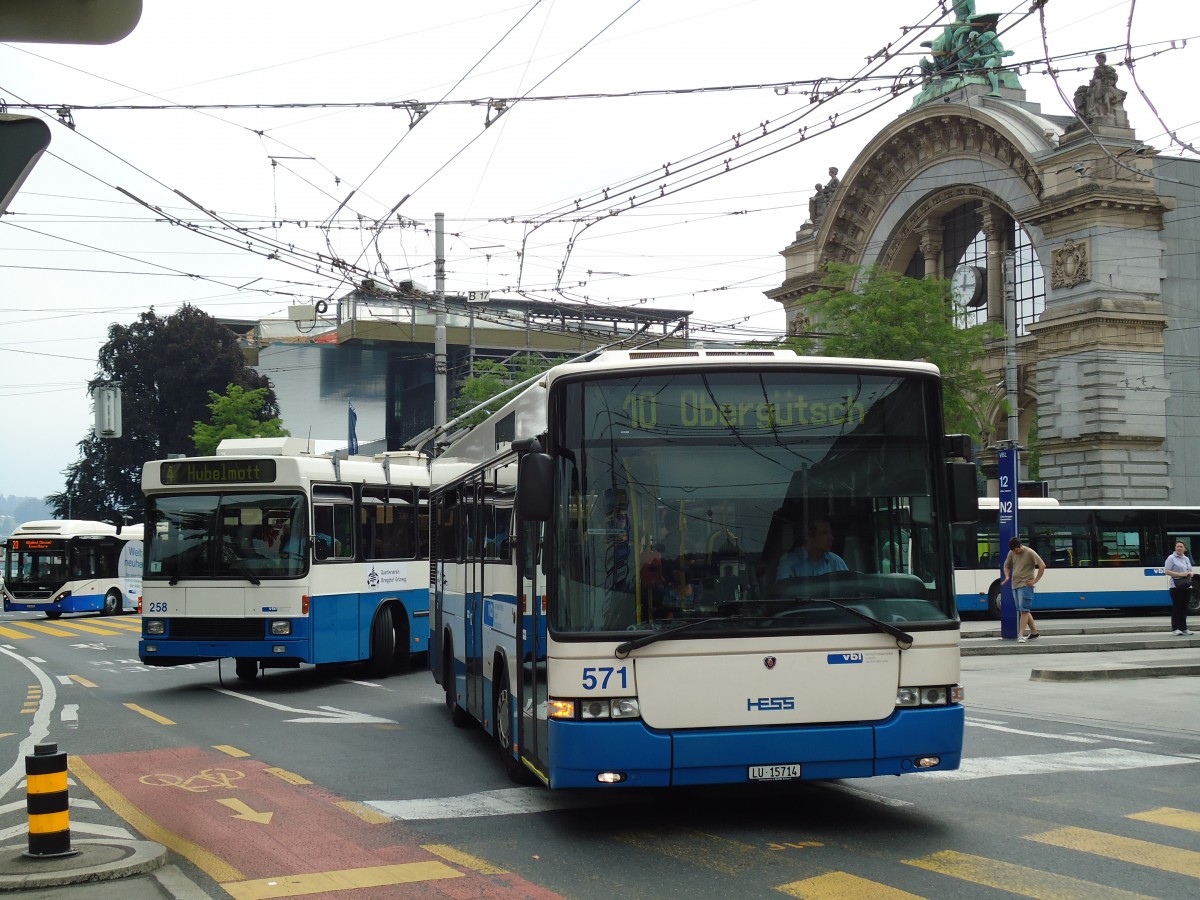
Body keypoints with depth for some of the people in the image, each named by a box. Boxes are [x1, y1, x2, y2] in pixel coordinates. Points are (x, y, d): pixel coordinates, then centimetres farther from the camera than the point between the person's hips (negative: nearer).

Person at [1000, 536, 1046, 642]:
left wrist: (1035, 580, -13)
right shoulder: (1011, 553, 9)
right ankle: (1034, 632, 23)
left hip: (1025, 585, -7)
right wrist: (1007, 576, 3)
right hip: (1015, 585, 7)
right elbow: (1006, 566, 22)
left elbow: (1042, 566, -13)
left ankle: (1021, 635, -16)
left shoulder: (1030, 553, -10)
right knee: (1024, 611, 12)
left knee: (1024, 610, -12)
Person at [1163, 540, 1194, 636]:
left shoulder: (1187, 559, 17)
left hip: (1187, 586, 6)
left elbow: (1190, 571, 25)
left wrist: (1190, 574, 0)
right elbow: (1167, 571, -10)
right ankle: (1175, 628, -4)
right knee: (1176, 607, -7)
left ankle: (1183, 628, 13)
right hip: (1176, 587, -6)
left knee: (1184, 607, 8)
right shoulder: (1171, 558, -3)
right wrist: (1180, 574, -19)